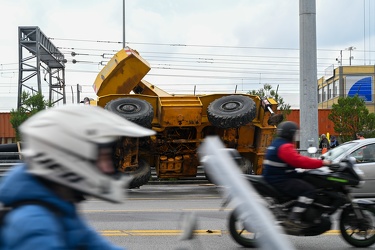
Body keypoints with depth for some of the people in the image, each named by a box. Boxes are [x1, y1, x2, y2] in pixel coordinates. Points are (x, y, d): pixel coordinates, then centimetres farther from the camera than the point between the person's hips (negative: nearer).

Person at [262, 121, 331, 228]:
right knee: (309, 190, -18)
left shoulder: (277, 144, 19)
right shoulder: (284, 147, -16)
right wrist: (321, 163, -18)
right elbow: (299, 161, -25)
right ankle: (294, 218, -24)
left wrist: (316, 161, 15)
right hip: (279, 181, -11)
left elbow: (296, 159, 22)